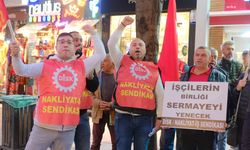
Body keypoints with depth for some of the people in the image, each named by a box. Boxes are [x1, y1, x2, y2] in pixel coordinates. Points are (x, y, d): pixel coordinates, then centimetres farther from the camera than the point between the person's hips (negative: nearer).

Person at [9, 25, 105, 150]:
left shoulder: (81, 66, 8)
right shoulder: (45, 65, 1)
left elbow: (100, 54, 13)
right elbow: (21, 70, -7)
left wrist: (93, 34, 13)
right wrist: (15, 55, -25)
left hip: (68, 129, 2)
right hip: (44, 126, -2)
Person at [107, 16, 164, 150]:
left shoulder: (153, 68, 11)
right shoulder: (123, 62, 9)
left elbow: (159, 94, 11)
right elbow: (111, 44, -3)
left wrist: (160, 116, 9)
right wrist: (122, 25, -6)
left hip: (145, 117, 1)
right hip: (123, 116, -1)